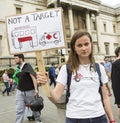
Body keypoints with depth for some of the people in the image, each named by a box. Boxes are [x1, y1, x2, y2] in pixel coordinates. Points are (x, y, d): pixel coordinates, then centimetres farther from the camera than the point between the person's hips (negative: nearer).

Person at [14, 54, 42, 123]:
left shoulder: (27, 66, -12)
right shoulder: (19, 68, 7)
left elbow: (33, 77, -18)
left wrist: (36, 89, -25)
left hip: (29, 91, -5)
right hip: (20, 92, 5)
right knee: (19, 110, 0)